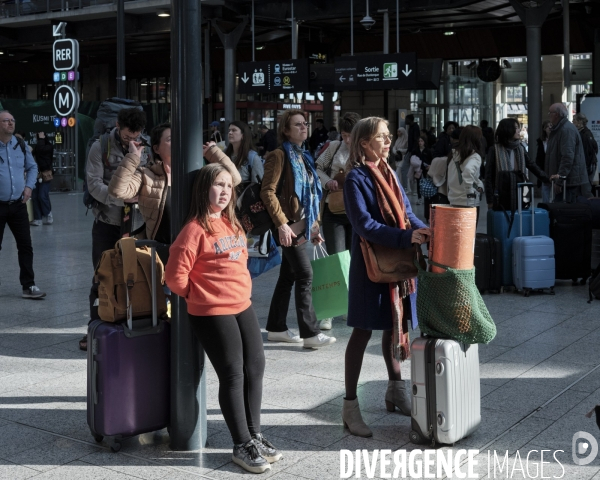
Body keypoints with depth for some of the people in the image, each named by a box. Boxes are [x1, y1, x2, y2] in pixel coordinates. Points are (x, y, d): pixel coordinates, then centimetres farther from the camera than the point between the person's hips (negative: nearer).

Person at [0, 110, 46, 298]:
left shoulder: (20, 145, 6)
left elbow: (32, 167, 19)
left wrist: (29, 186, 5)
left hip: (18, 204, 4)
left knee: (25, 245, 4)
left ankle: (28, 286, 11)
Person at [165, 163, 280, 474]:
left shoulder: (232, 224, 11)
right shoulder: (195, 228, -15)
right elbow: (175, 275, -16)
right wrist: (198, 295, -1)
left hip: (243, 307, 8)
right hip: (212, 314, -8)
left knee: (255, 369, 8)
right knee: (233, 375, -4)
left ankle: (255, 435, 22)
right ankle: (242, 446, 7)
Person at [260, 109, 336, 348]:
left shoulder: (303, 157, 16)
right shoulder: (279, 156, -9)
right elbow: (268, 192, -16)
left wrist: (314, 226, 15)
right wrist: (282, 224, -21)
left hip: (302, 226, 8)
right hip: (289, 226, -8)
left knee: (288, 277, 11)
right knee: (305, 275, -9)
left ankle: (276, 328, 19)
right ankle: (310, 333, -6)